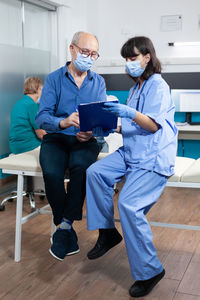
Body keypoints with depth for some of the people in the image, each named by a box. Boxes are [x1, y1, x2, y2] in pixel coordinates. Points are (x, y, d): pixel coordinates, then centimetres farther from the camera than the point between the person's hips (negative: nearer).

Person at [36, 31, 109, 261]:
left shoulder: (98, 82, 10)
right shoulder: (54, 79, 3)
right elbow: (42, 117, -9)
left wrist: (92, 132, -22)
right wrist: (63, 122, -31)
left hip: (85, 141, 1)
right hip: (56, 138, 0)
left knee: (81, 167, -33)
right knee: (52, 173, -31)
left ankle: (64, 226, -18)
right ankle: (67, 230, -11)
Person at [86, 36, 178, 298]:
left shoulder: (158, 85, -7)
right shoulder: (136, 88, 20)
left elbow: (154, 125, -17)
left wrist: (130, 114, -32)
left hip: (153, 158, -8)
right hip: (130, 152, 9)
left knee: (128, 204, -23)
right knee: (95, 172, -14)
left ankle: (149, 271, -8)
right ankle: (107, 233, -1)